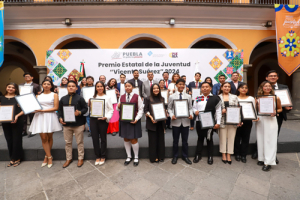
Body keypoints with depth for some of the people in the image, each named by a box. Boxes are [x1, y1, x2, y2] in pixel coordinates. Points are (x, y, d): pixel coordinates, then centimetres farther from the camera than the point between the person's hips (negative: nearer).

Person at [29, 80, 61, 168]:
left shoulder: (54, 95, 3)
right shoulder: (38, 96, 14)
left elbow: (56, 108, -5)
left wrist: (43, 110, -13)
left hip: (50, 117, -2)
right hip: (40, 117, 3)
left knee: (49, 137, 6)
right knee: (43, 138, 1)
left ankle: (46, 156, 23)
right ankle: (49, 157, 12)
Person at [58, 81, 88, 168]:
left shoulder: (80, 98, -4)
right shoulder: (63, 99, 9)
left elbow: (85, 108, -5)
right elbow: (60, 110, 12)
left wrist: (80, 112, -23)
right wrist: (60, 118, -4)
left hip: (78, 124, -4)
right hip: (66, 124, 4)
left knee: (79, 142, 8)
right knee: (68, 142, 15)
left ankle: (80, 158, 24)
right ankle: (69, 159, 32)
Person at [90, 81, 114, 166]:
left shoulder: (107, 97, 0)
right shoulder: (93, 97, 11)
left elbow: (111, 110, -3)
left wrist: (106, 117, -17)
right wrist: (89, 104, -9)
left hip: (103, 120, -3)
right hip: (93, 119, 3)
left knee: (103, 138, 8)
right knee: (95, 138, 7)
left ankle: (103, 157, 25)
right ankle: (97, 156, 26)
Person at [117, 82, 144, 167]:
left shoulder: (137, 97, -4)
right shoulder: (122, 97, 7)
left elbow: (141, 109, -3)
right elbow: (119, 109, 14)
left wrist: (136, 119, -14)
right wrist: (118, 107, -9)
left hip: (133, 121, -4)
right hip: (124, 120, 4)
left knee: (133, 140, 2)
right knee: (126, 139, 12)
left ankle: (136, 157, 24)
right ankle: (129, 157, 31)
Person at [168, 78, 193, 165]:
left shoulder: (188, 96, 5)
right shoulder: (172, 96, 0)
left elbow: (190, 108, 6)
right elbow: (169, 108, 1)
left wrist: (191, 114, -14)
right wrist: (171, 115, -17)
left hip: (185, 121, 1)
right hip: (176, 121, -1)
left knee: (185, 140, 14)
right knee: (175, 140, 12)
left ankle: (185, 156, 32)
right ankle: (175, 156, 30)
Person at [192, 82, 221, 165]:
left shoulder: (215, 98, -4)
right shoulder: (197, 98, 6)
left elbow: (218, 111, -5)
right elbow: (194, 107, 13)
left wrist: (218, 122, -9)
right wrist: (195, 111, -11)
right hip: (199, 121, 3)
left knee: (209, 139, 10)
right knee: (200, 138, 15)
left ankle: (210, 156, 26)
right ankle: (198, 155, 27)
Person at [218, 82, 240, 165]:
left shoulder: (234, 97, 12)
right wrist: (221, 111, -16)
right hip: (222, 121, -2)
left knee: (231, 137, 6)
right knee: (223, 138, 4)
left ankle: (229, 155, 18)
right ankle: (223, 155, 17)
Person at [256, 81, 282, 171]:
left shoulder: (276, 98, 1)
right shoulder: (257, 98, 4)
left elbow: (280, 109, 11)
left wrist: (275, 112, -9)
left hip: (271, 120, -2)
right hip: (260, 120, 2)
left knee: (270, 141, -1)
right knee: (261, 140, 8)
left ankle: (268, 162, 8)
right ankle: (261, 159, 23)